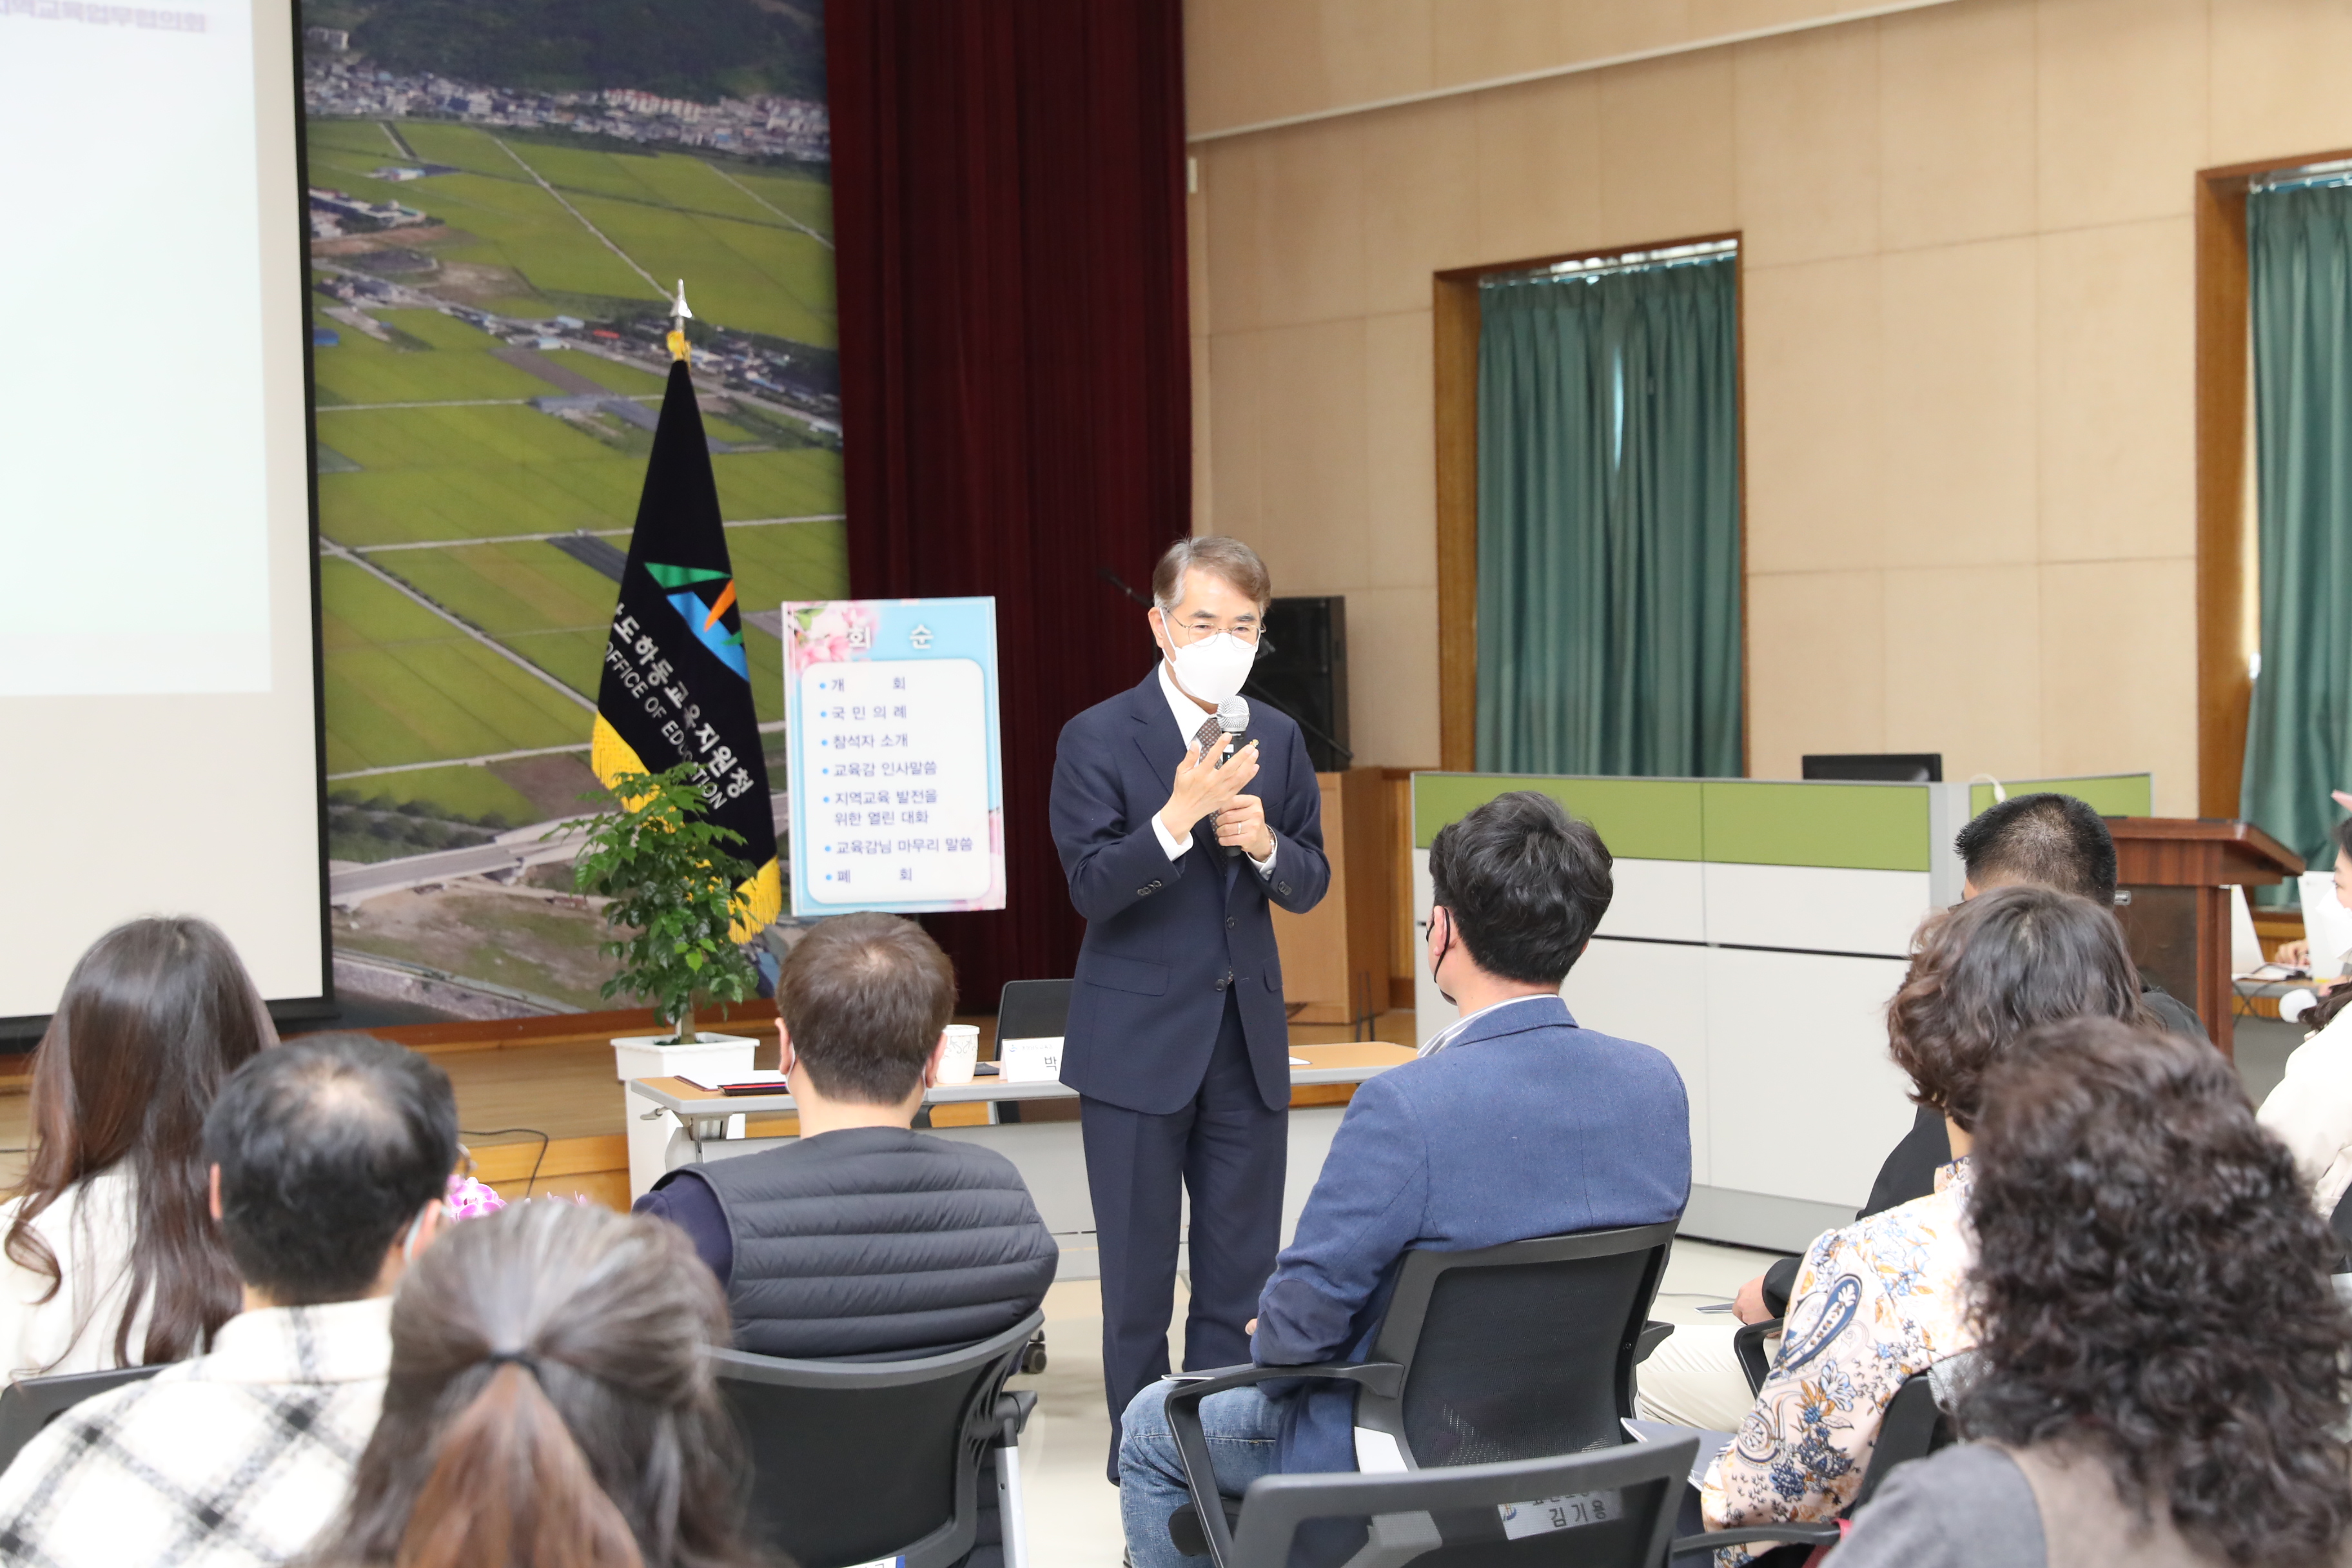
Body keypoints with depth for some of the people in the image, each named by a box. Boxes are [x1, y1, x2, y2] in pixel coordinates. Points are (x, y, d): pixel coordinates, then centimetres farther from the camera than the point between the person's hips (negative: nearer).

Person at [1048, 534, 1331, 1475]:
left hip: (1247, 1036, 4)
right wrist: (1180, 816, -29)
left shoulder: (1278, 739, 7)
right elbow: (1093, 886, -15)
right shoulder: (1098, 738, -7)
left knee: (1241, 1269, 7)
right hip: (1139, 1037, -4)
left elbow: (1310, 886, 9)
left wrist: (1266, 845, -13)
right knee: (1138, 1268, 5)